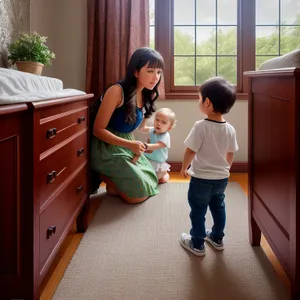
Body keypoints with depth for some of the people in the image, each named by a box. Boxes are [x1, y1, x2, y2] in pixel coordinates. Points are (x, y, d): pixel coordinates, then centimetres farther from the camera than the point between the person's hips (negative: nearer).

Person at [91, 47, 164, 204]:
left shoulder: (146, 95, 1)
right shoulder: (117, 91, -24)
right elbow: (98, 130, -21)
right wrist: (129, 144, -28)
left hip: (127, 145, 8)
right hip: (107, 148, -8)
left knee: (152, 181, 8)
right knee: (140, 194, -9)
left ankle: (114, 181, 20)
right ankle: (104, 176, 8)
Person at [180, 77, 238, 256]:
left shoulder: (201, 126, -23)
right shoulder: (230, 129, -5)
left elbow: (190, 151, -18)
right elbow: (231, 154, 7)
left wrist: (184, 169, -1)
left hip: (201, 179, -6)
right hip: (222, 178, 6)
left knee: (198, 211, 10)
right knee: (218, 208, 23)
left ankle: (197, 244, 21)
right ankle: (217, 239, 37)